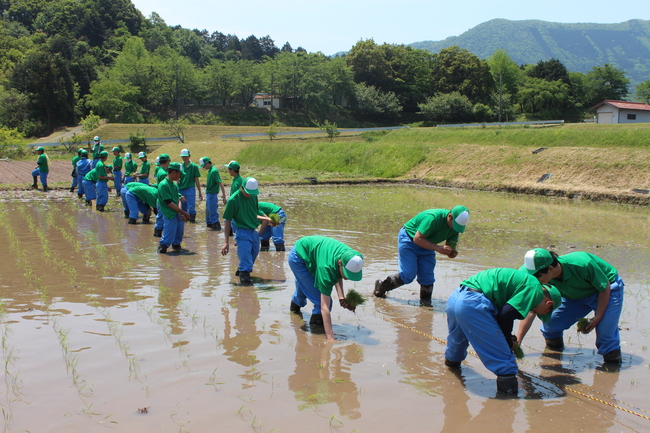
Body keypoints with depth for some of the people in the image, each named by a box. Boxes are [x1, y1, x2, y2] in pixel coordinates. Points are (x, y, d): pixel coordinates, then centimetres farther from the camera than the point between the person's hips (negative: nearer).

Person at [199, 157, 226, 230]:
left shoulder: (214, 171, -19)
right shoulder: (210, 170, 10)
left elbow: (220, 184, -23)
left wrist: (224, 197, -27)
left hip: (212, 194, -10)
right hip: (208, 194, 10)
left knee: (212, 211, -6)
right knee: (208, 210, 19)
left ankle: (216, 225, 0)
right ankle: (209, 223, 29)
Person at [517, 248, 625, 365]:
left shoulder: (582, 265, -39)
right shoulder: (543, 281, -23)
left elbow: (605, 288, -23)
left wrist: (597, 318, -24)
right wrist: (517, 343, -19)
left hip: (608, 290, -5)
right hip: (577, 295, 5)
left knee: (605, 332, -24)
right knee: (550, 322, -9)